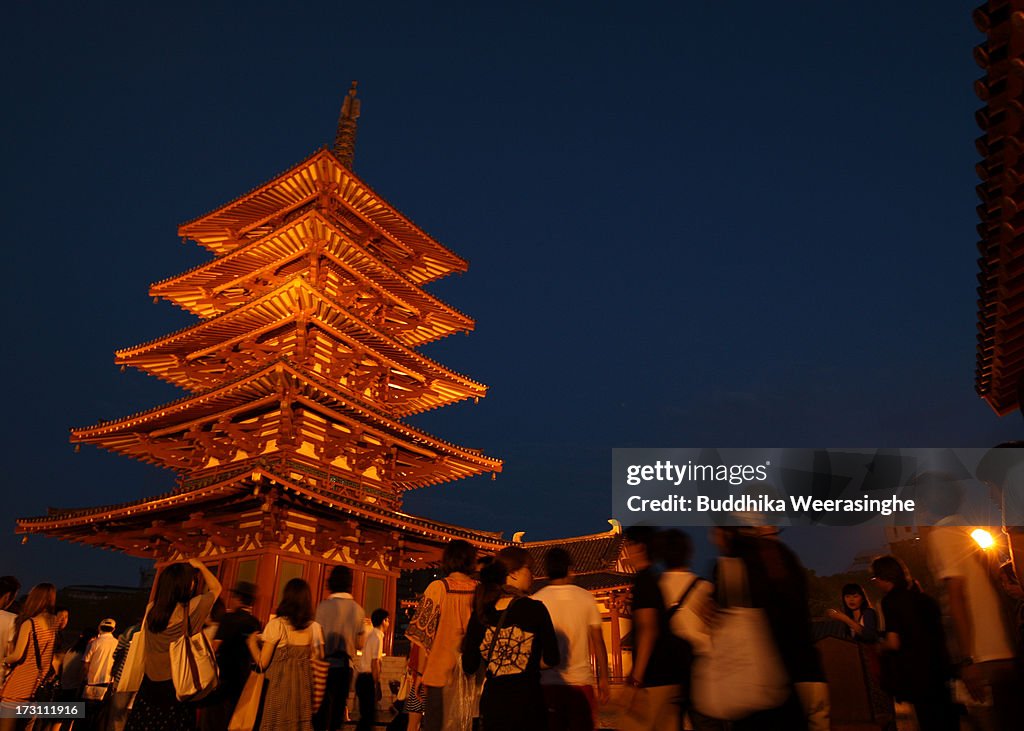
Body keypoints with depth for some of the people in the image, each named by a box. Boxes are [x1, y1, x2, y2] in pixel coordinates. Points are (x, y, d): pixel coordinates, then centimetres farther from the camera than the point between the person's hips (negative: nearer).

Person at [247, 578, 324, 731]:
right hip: (304, 688, 3)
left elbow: (263, 663, -6)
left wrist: (252, 643, 11)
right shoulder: (315, 628, 3)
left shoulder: (276, 624, -8)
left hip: (280, 688, -3)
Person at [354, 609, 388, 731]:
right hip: (368, 679, -9)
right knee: (369, 715, -3)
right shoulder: (378, 637, -14)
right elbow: (374, 663, -20)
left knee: (366, 714, 15)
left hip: (362, 677, 9)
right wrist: (377, 685, -17)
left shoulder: (371, 635, 13)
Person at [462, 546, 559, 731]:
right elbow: (551, 660, -6)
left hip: (490, 701, 4)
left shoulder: (480, 612, -2)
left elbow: (468, 666, 1)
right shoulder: (535, 609, -12)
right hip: (527, 700, -3)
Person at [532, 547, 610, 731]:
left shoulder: (536, 601, -4)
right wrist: (603, 679, 9)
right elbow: (598, 641, 1)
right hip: (581, 681, 0)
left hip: (548, 683, 0)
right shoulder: (586, 598, -2)